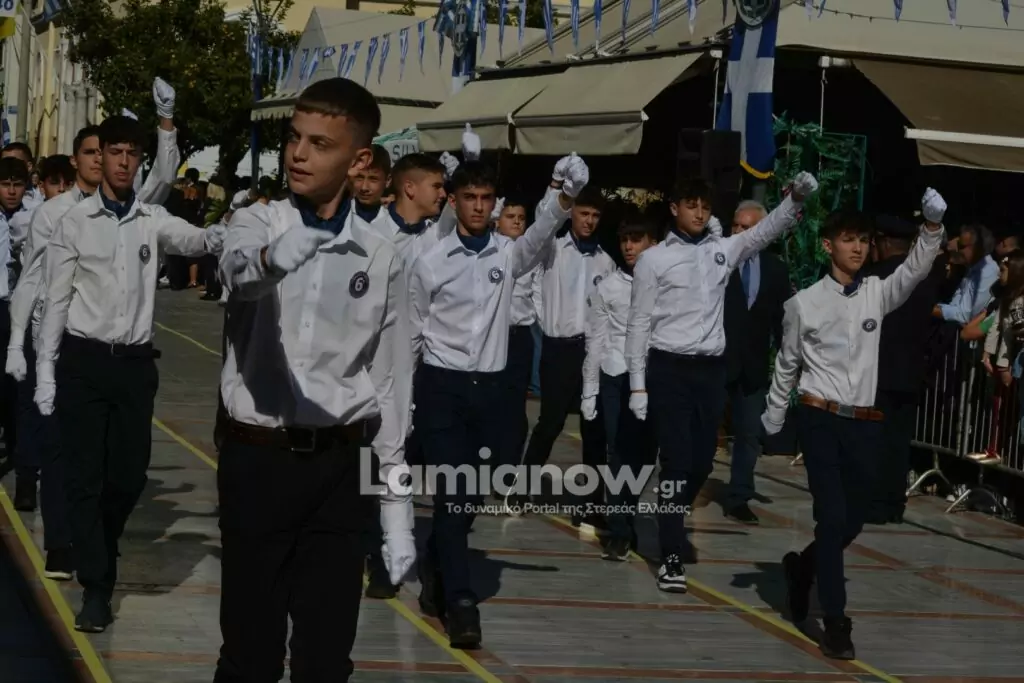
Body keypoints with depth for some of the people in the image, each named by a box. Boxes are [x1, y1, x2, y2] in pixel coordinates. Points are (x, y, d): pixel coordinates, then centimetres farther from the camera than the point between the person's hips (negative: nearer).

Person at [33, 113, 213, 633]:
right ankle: (96, 586, 5)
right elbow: (56, 301, 0)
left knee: (131, 473, 8)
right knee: (85, 475, -1)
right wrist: (45, 370, -3)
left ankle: (98, 549, 36)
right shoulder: (74, 223, -1)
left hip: (135, 361, 2)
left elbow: (200, 241, -13)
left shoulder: (153, 221, 5)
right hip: (84, 360, -2)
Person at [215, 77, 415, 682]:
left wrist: (398, 502, 5)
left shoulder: (381, 257, 3)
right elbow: (239, 270, -27)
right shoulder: (259, 221, -1)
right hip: (258, 458, -1)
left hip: (340, 465, 1)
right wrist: (276, 254, -52)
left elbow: (391, 382, 7)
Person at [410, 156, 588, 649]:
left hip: (488, 387, 3)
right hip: (441, 386, -3)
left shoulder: (508, 254, 1)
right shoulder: (430, 263, -3)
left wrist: (568, 192, -42)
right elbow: (412, 335, 6)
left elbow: (541, 232, -22)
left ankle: (435, 571, 35)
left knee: (471, 495, 12)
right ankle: (460, 603, -9)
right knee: (451, 494, -8)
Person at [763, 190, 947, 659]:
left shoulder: (877, 294, 4)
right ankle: (835, 623, -3)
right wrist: (773, 416, 18)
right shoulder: (805, 303, -2)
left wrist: (933, 225, -30)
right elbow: (787, 364, 10)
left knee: (853, 520, 12)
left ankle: (802, 567, 41)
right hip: (820, 419, -3)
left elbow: (915, 269, -14)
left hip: (864, 422, 4)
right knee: (832, 518, -8)